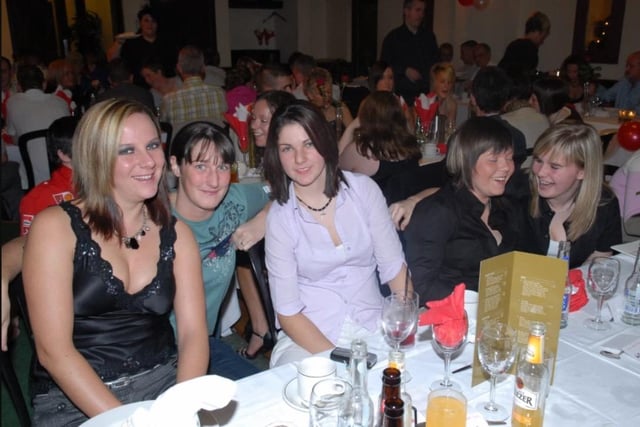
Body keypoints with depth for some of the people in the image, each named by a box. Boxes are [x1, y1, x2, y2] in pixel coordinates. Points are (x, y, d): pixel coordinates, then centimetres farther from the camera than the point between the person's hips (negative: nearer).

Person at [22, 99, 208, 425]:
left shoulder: (176, 234, 6)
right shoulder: (55, 226, -5)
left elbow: (193, 333, 0)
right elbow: (53, 350, -10)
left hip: (164, 384, 3)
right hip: (74, 400, -3)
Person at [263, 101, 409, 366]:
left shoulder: (363, 189, -1)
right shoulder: (279, 217, -7)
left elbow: (394, 267, 0)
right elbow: (288, 313, -7)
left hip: (373, 327, 3)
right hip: (309, 338, -2)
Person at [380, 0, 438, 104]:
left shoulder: (429, 36, 16)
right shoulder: (393, 37, 4)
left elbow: (436, 62, 23)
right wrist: (405, 71, -13)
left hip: (426, 93, 3)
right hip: (402, 94, -3)